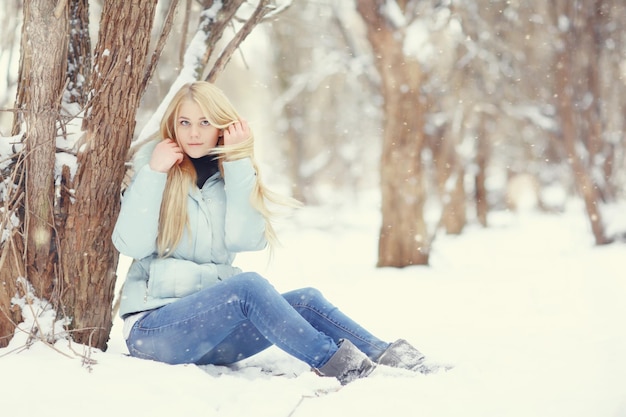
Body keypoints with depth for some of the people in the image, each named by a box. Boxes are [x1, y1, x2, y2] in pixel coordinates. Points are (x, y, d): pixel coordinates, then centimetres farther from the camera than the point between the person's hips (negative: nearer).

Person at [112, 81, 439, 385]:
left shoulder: (231, 174, 9)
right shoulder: (154, 165, -1)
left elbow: (246, 239, -11)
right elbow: (132, 245, -13)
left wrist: (238, 164, -12)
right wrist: (153, 174, -17)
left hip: (213, 318, 5)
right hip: (154, 326, -5)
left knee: (306, 301, -16)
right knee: (249, 286, -29)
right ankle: (333, 364, -32)